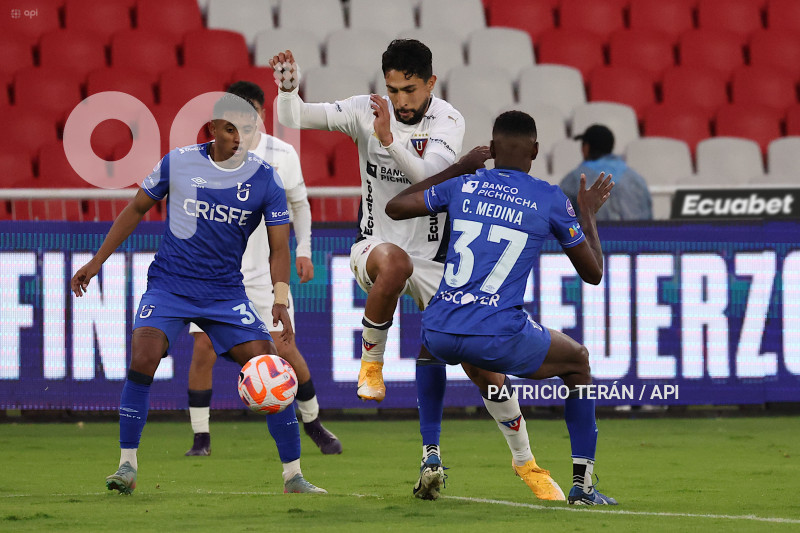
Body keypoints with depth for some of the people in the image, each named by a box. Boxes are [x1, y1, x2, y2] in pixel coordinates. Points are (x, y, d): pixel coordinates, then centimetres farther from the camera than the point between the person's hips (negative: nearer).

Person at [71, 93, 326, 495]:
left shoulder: (266, 179, -3)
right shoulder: (178, 162, -3)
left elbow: (279, 247, -2)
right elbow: (137, 209, 11)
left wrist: (280, 300, -19)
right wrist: (97, 261, 10)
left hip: (226, 293, 1)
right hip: (168, 285, -1)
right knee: (143, 358, -24)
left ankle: (292, 476, 1)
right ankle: (127, 465, -11)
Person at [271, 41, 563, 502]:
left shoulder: (448, 121, -10)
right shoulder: (366, 111, -7)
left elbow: (427, 175, -28)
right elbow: (293, 118, -11)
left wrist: (389, 140, -42)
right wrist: (288, 88, -31)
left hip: (433, 260, 0)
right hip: (375, 246, 0)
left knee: (480, 364, -7)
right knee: (394, 260, -41)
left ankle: (526, 462, 11)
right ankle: (371, 361, -18)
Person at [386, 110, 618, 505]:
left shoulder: (462, 186, 9)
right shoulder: (551, 200, 3)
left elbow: (394, 207, 25)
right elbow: (593, 273, 12)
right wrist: (589, 214, 29)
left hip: (440, 334, 3)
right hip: (499, 339, -3)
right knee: (578, 362, 25)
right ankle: (582, 484, 18)